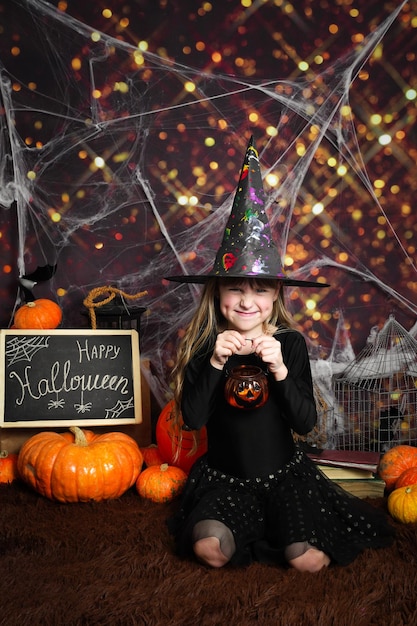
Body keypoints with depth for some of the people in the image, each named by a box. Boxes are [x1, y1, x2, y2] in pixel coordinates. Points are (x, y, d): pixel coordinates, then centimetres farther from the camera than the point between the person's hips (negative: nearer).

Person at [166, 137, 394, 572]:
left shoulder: (290, 343, -8)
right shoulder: (203, 345, -7)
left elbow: (305, 423, -12)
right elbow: (192, 418, -15)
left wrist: (280, 370, -28)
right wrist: (215, 363, -27)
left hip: (282, 472, 0)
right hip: (224, 476, 1)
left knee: (308, 561, -17)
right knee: (210, 550, -23)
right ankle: (256, 530, 11)